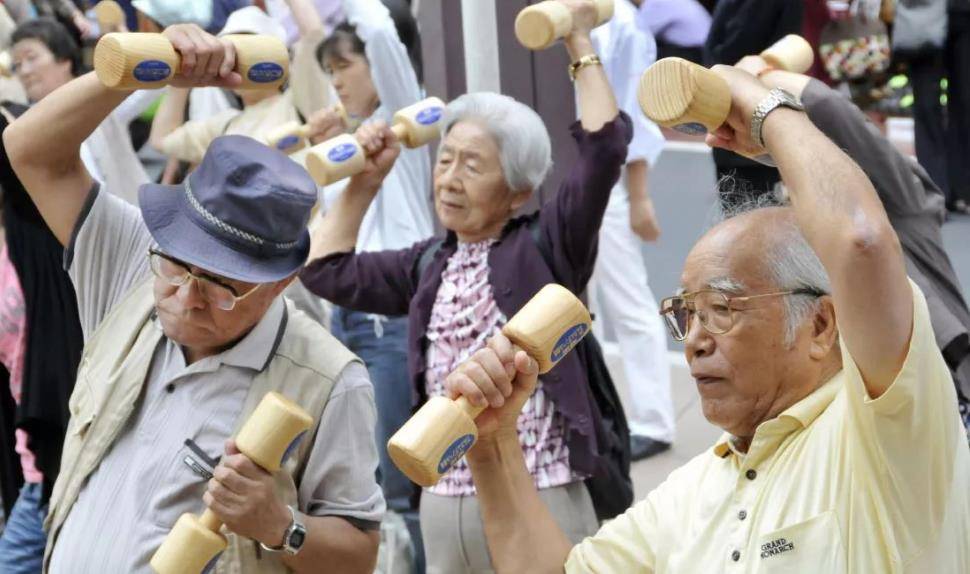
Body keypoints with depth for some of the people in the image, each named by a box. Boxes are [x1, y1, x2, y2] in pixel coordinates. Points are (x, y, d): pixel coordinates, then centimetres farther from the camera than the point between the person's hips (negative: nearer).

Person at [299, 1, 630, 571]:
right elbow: (327, 269, 17)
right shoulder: (430, 264, 11)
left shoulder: (544, 246, -5)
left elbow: (606, 144, -14)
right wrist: (365, 181, 15)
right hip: (443, 505, 5)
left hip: (538, 503, -5)